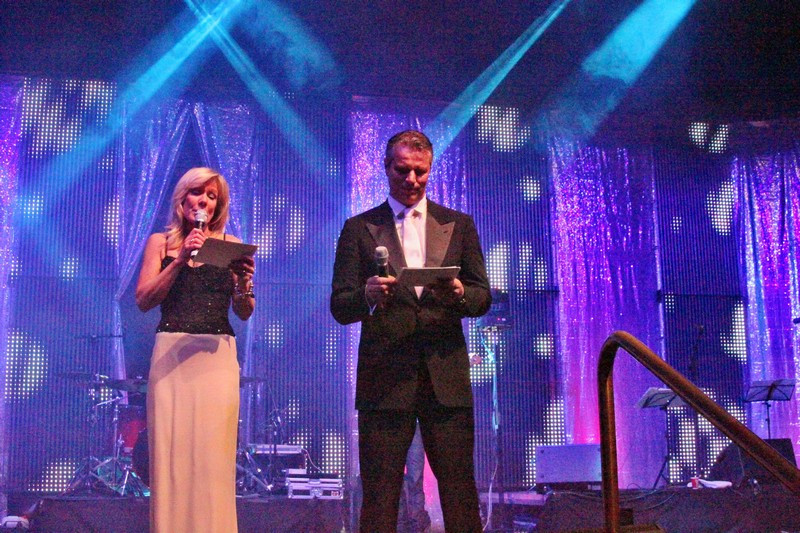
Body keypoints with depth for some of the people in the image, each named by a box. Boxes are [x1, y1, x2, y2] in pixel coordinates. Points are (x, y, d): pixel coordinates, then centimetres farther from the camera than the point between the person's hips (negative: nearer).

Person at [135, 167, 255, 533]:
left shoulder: (229, 245, 10)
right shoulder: (161, 242, 11)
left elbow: (244, 314, 9)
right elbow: (144, 300, 0)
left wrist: (244, 282, -11)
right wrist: (181, 259, -9)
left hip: (217, 355, 0)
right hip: (170, 352, 0)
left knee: (213, 452, -4)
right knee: (170, 448, -3)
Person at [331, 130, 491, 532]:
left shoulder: (458, 225, 14)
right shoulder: (359, 229, 8)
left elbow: (482, 298, 10)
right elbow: (340, 307, 3)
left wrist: (459, 294, -14)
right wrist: (367, 296, -20)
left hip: (445, 374, 1)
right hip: (384, 377, -1)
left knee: (459, 491, 1)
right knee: (379, 494, -1)